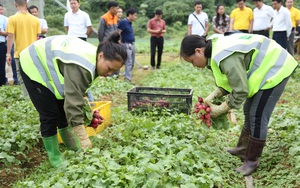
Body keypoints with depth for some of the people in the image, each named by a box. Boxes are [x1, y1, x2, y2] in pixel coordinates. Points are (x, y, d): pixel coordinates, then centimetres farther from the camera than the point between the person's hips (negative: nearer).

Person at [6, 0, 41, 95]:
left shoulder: (12, 19, -7)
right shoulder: (35, 19, 2)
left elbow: (10, 36, -10)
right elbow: (37, 36, 5)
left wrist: (8, 53, -6)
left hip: (20, 53, -3)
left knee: (22, 77, 5)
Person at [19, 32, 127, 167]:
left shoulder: (93, 58, -10)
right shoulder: (80, 66, -40)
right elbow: (73, 103, -40)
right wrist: (85, 141, -38)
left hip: (49, 64, 9)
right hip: (34, 66, -8)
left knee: (64, 110, 11)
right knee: (50, 115, -9)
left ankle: (73, 148, 26)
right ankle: (55, 158, 7)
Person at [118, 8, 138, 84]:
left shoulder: (130, 23, 13)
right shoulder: (123, 22, -14)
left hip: (132, 44, 9)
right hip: (126, 44, -9)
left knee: (132, 63, 14)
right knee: (128, 62, -8)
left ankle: (128, 77, 25)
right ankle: (128, 79, -4)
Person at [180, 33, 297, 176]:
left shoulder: (226, 58, -33)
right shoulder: (216, 50, -1)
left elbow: (240, 92, -27)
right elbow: (231, 81, 7)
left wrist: (220, 110, -15)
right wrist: (213, 96, -6)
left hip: (274, 69, -10)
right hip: (264, 67, 10)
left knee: (258, 116, -7)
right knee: (249, 112, 16)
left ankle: (252, 161, 7)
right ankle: (243, 150, 30)